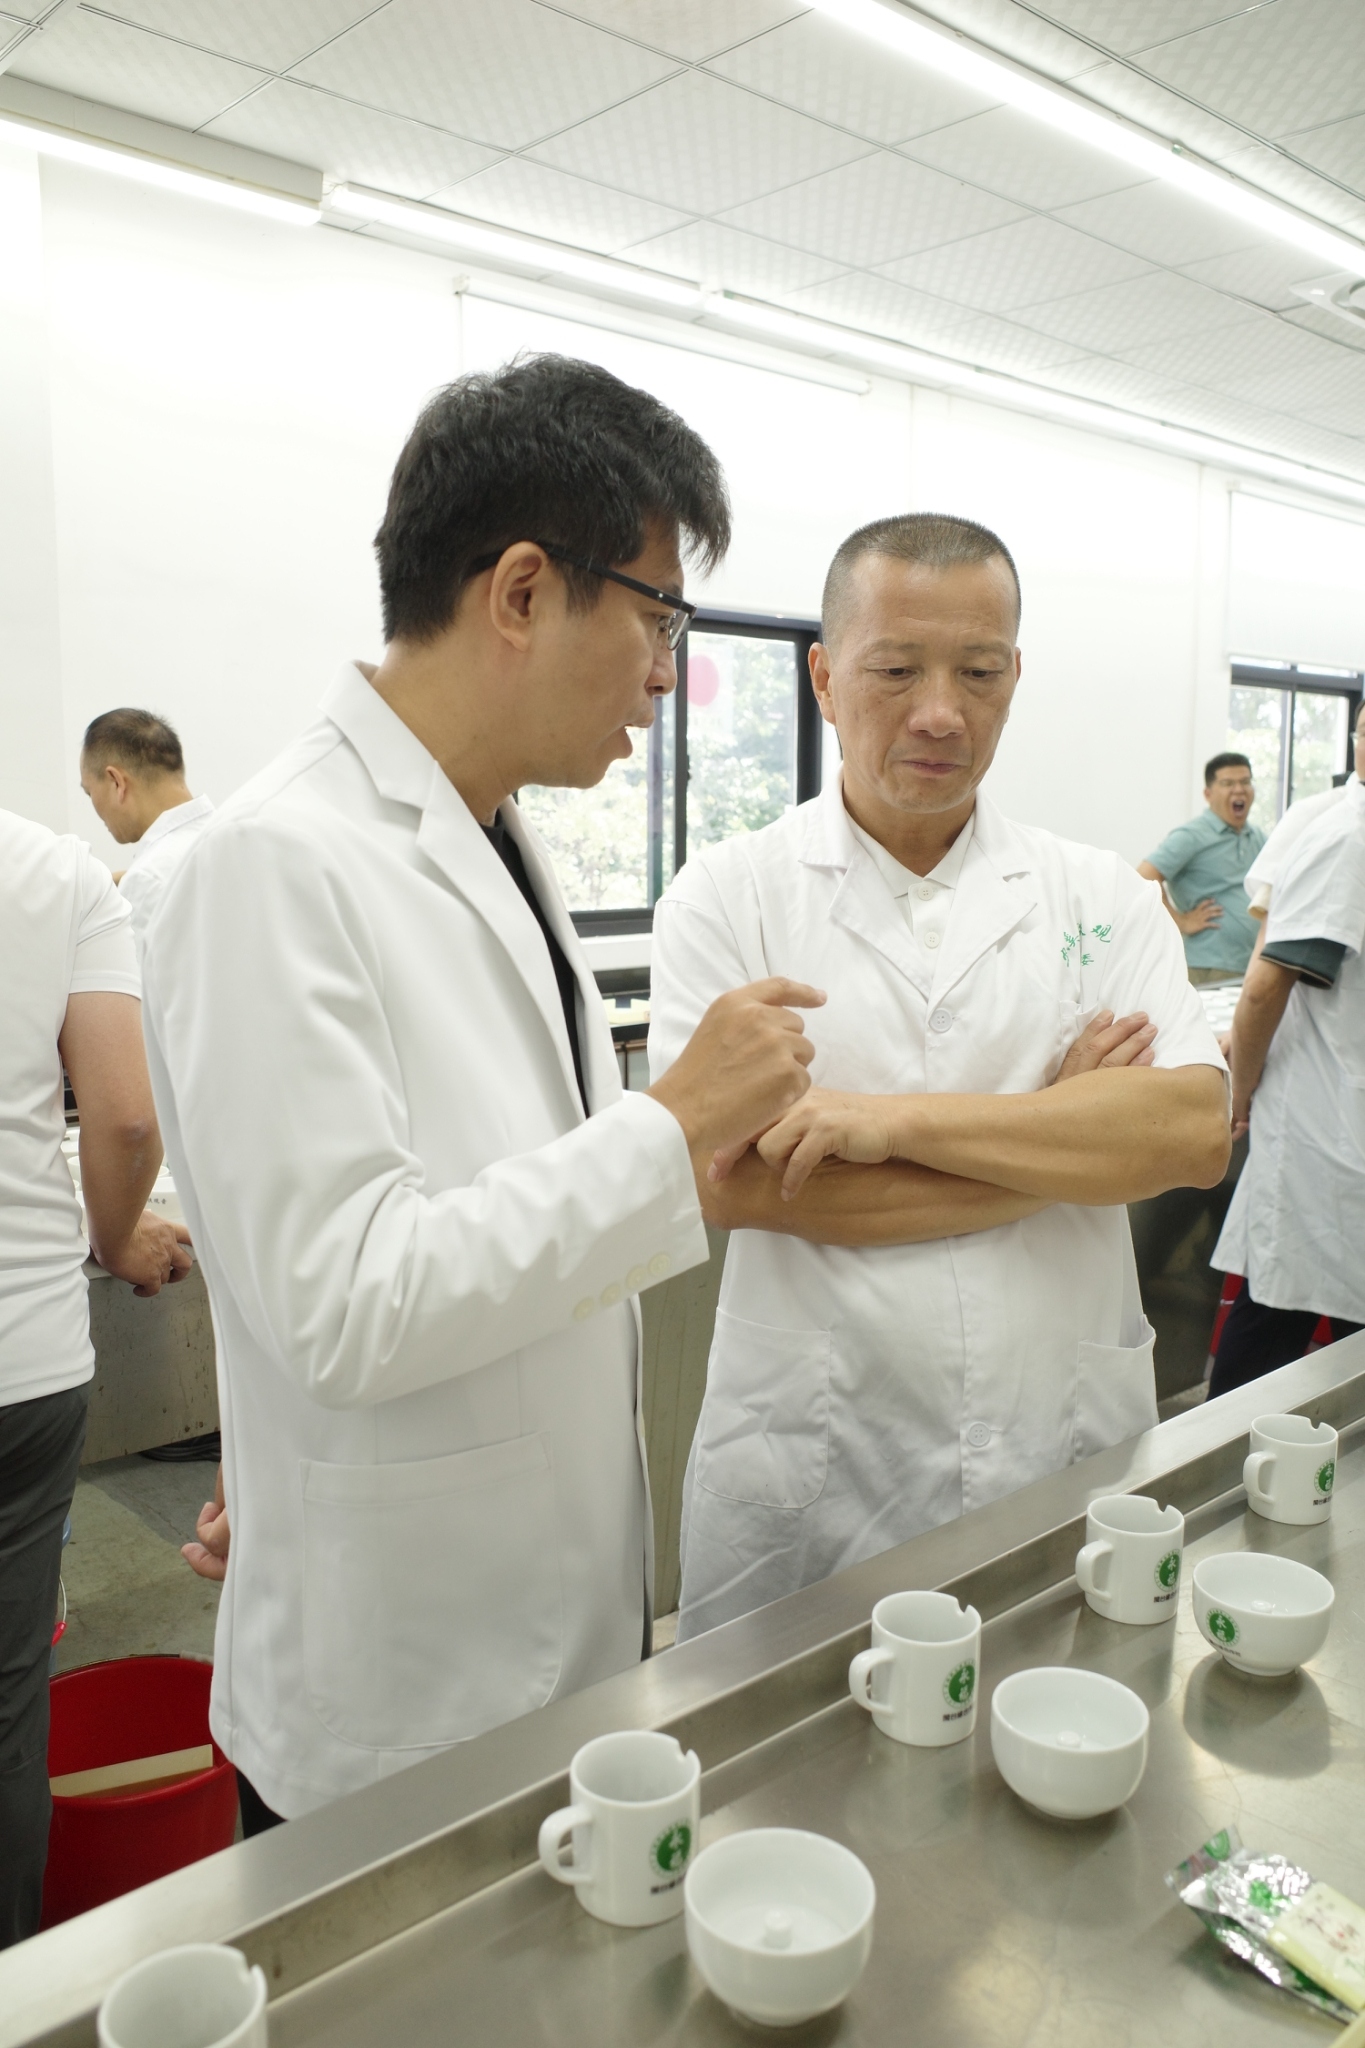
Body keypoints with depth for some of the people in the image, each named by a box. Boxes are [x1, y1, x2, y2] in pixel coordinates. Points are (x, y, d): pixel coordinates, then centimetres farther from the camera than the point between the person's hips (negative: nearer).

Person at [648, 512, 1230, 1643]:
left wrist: (898, 1118, -19)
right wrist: (1065, 1135, -11)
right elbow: (732, 1180, -16)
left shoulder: (1103, 898, 4)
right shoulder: (729, 894, -4)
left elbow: (1195, 1130, -10)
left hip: (1071, 1461, 2)